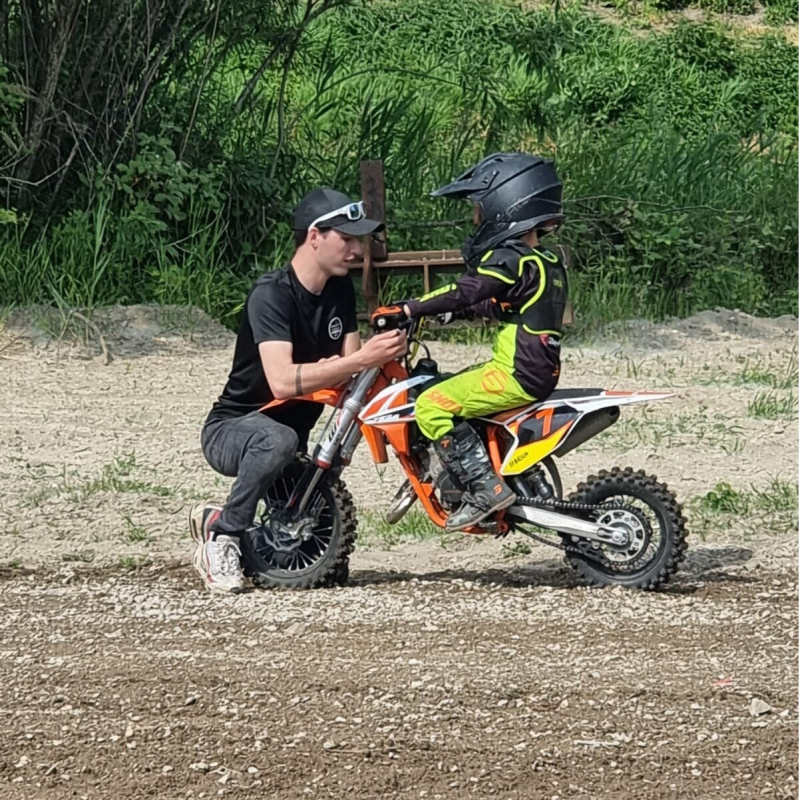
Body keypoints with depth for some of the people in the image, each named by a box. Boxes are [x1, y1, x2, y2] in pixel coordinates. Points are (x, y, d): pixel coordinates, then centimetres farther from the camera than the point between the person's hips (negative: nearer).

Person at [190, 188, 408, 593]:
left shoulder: (340, 290, 3)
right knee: (277, 439, -43)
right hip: (232, 426, -8)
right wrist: (360, 359, -41)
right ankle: (222, 532, -24)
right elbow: (281, 381, -36)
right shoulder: (271, 294, -23)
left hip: (291, 428, 8)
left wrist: (383, 352, -28)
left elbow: (350, 364, -4)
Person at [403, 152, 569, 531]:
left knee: (431, 406, -16)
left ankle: (486, 487, -20)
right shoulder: (547, 263, 15)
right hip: (540, 372, 10)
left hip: (516, 375, -10)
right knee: (445, 389, 25)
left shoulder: (512, 261, -15)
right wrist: (448, 313, 18)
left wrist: (409, 310, -22)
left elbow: (467, 292, -25)